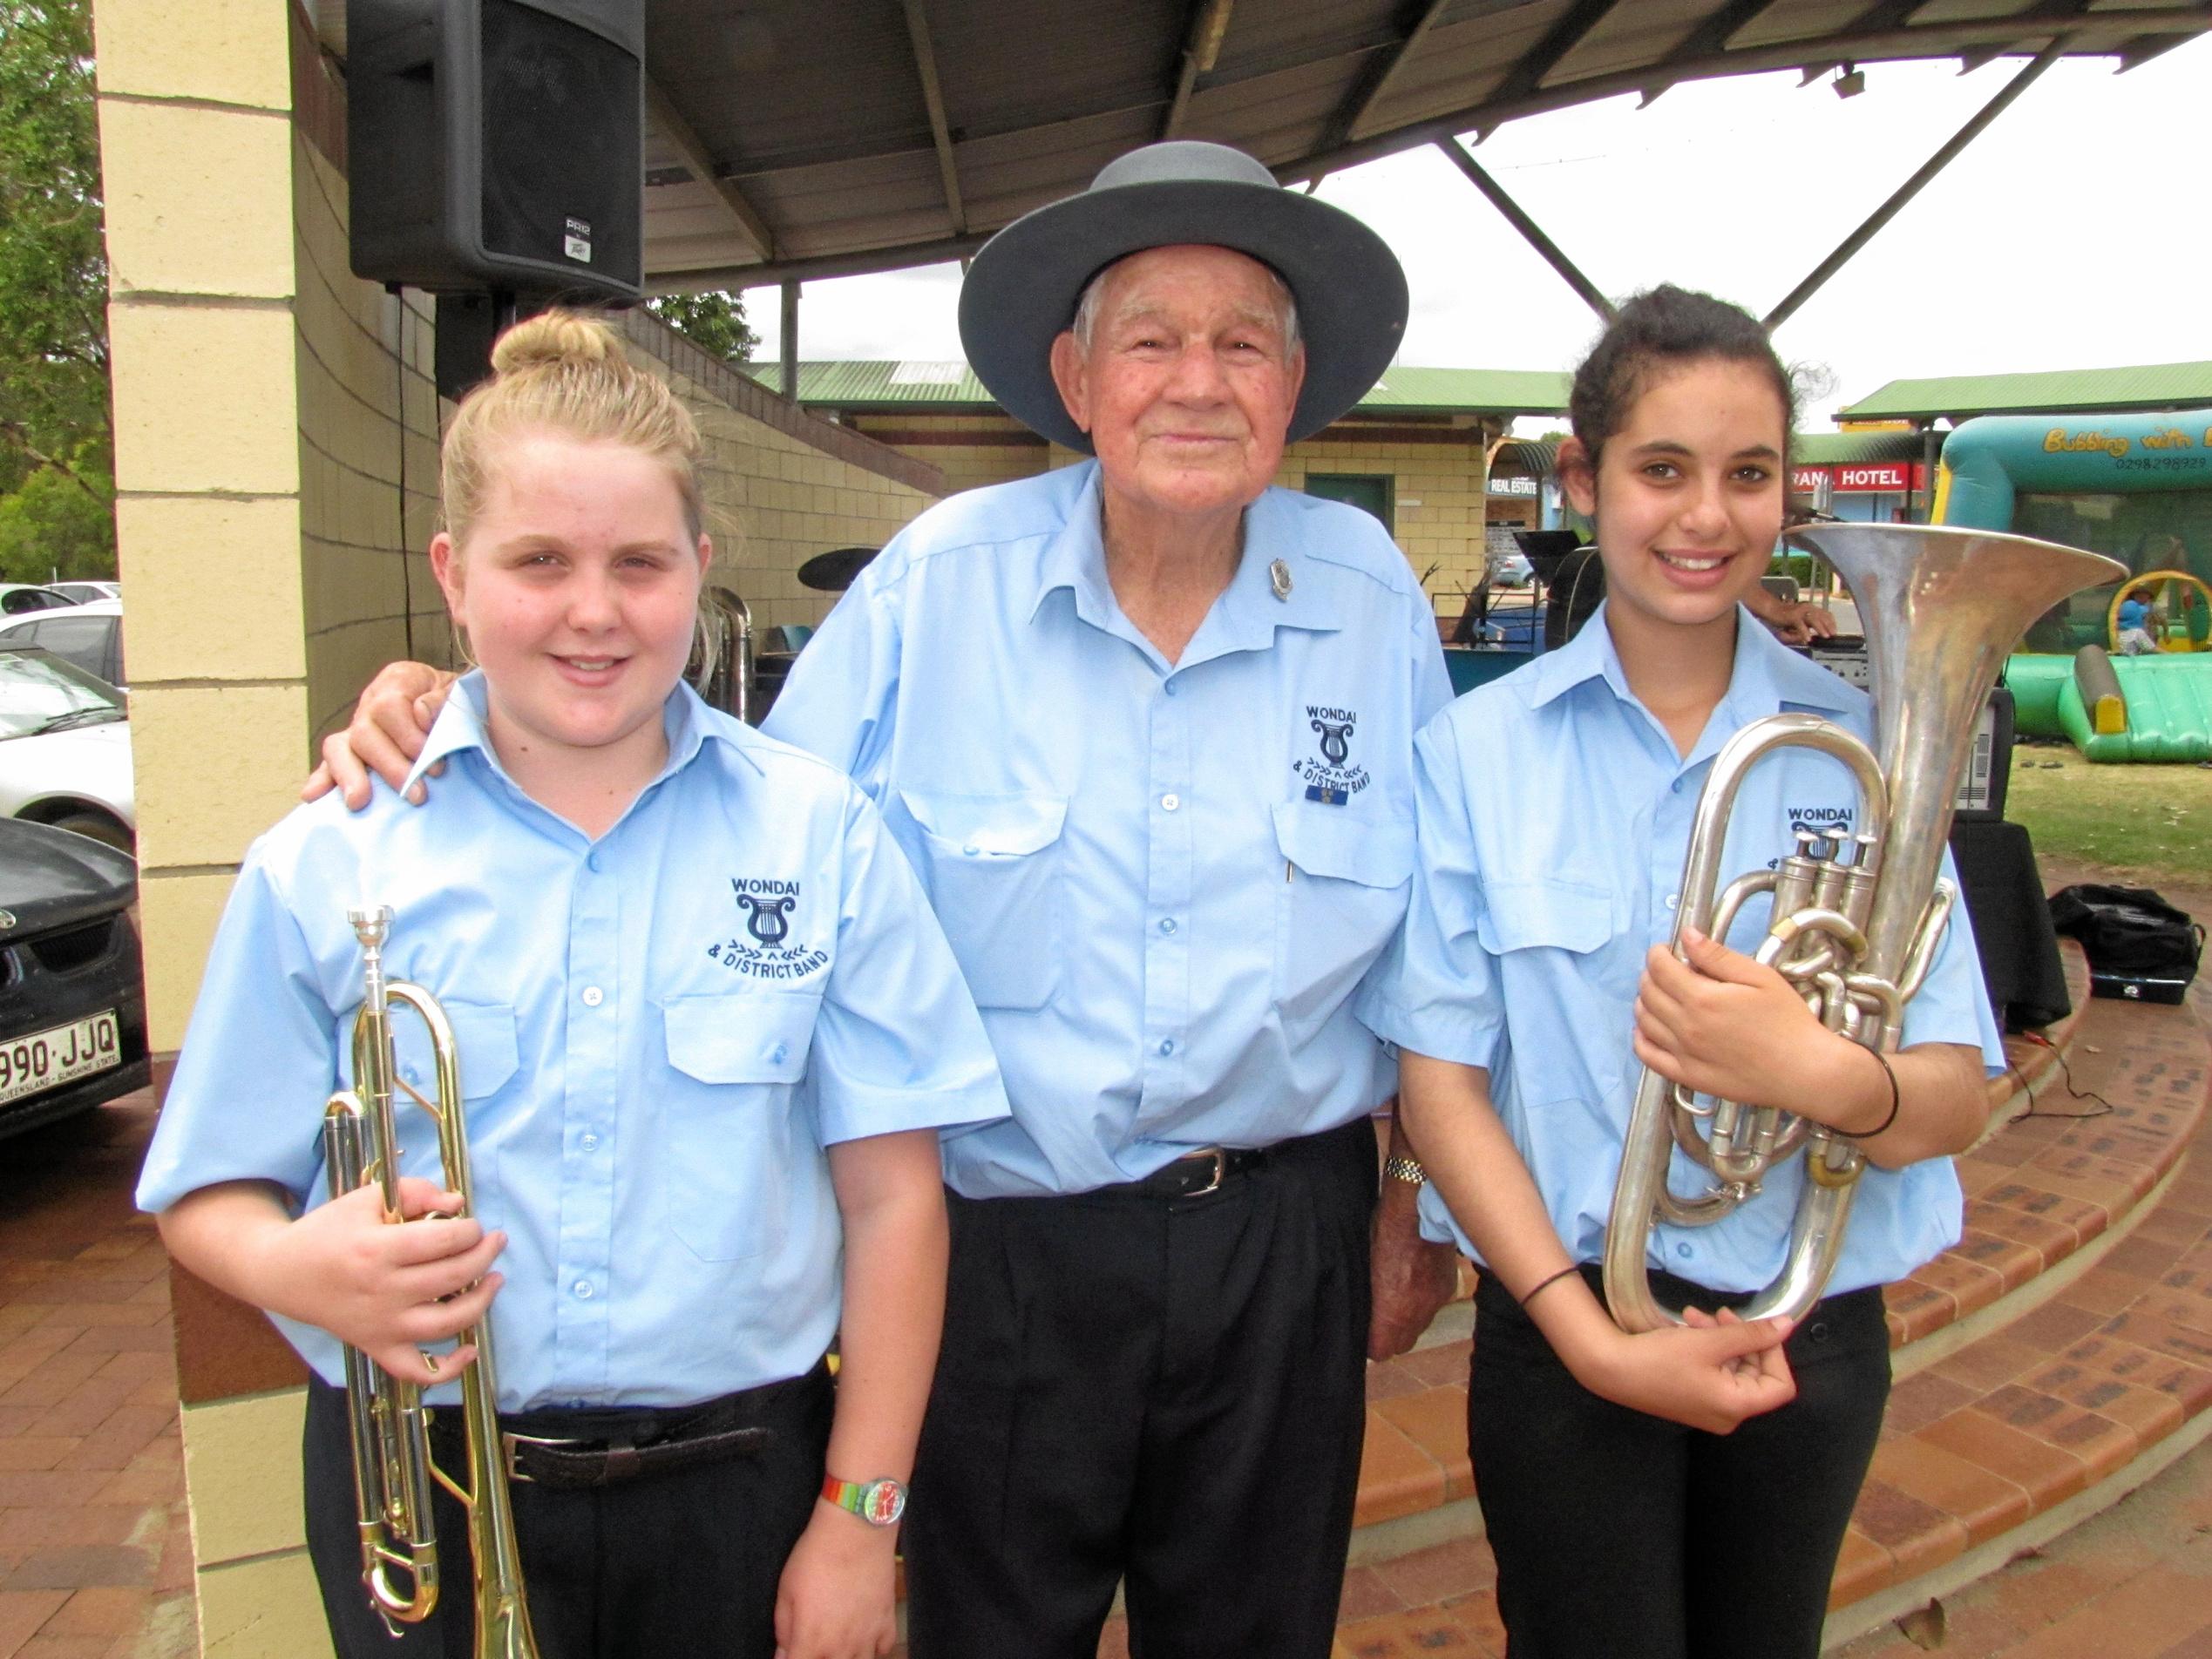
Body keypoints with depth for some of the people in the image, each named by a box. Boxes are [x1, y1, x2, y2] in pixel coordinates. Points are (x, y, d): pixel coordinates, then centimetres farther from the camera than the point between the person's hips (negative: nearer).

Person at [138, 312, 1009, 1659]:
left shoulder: (820, 836, -6)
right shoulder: (325, 864, -3)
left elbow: (891, 1196, -5)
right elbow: (213, 1195, 2)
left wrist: (860, 1514, -6)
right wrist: (293, 1267, -20)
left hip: (738, 1486, 0)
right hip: (420, 1501, 1)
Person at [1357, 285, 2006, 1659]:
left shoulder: (1866, 746, -3)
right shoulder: (1480, 750, -7)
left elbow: (1955, 1104, -6)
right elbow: (1440, 1080, -9)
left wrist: (1817, 1073, -28)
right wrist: (1592, 1336, -16)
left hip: (1810, 1334, 2)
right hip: (1564, 1325, -2)